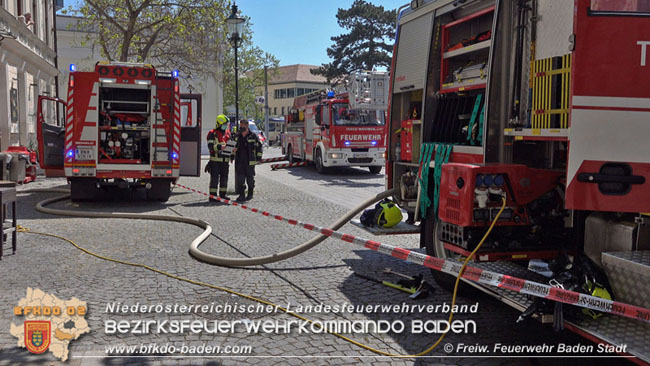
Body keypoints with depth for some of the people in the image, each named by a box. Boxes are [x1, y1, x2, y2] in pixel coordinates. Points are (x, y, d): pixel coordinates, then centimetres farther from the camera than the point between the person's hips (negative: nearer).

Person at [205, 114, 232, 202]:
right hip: (215, 160, -6)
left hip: (225, 160, 6)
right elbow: (211, 147, -16)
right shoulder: (212, 133, -5)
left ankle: (223, 194, 20)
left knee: (224, 177, 10)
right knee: (214, 178, -5)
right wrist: (220, 146, -31)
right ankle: (212, 196, -2)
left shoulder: (228, 133, 15)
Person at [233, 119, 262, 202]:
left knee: (250, 178, 5)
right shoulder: (238, 136, 10)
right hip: (239, 161, 4)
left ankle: (250, 194, 19)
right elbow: (235, 147, 22)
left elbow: (259, 147, 0)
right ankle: (241, 195, -1)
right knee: (240, 178, -3)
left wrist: (258, 158, -5)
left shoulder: (253, 136, -4)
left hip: (249, 161, -4)